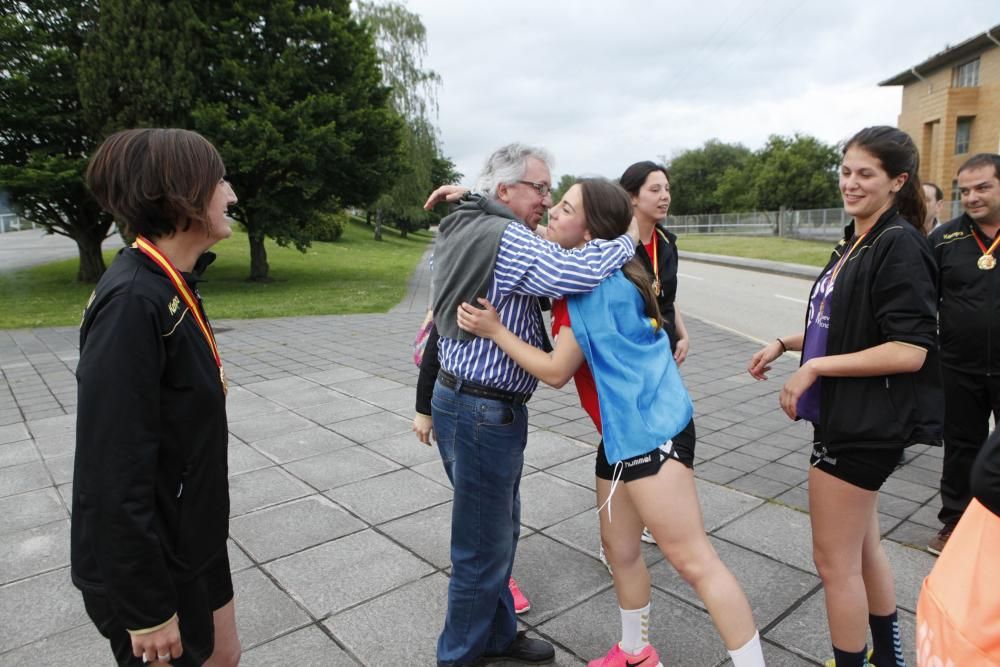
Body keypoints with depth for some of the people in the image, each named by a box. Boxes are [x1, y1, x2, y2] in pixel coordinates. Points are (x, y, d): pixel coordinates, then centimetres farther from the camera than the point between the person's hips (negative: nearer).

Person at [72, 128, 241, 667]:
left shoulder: (171, 287, 2)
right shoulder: (132, 302, -27)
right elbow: (114, 474, -26)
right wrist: (146, 609, -18)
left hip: (192, 538, 8)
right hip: (150, 560, -8)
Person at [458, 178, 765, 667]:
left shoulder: (597, 285, -18)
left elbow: (556, 372, -14)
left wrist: (494, 330, -12)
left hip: (651, 430, -10)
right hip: (622, 431, 10)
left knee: (691, 558, -6)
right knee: (620, 549, 19)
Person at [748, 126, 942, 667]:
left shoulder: (900, 245, -17)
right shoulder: (855, 242, 11)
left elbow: (909, 351, -23)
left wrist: (814, 368, -22)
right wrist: (785, 343, 7)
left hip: (865, 425, -9)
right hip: (845, 417, 10)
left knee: (834, 561, 2)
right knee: (862, 547, 22)